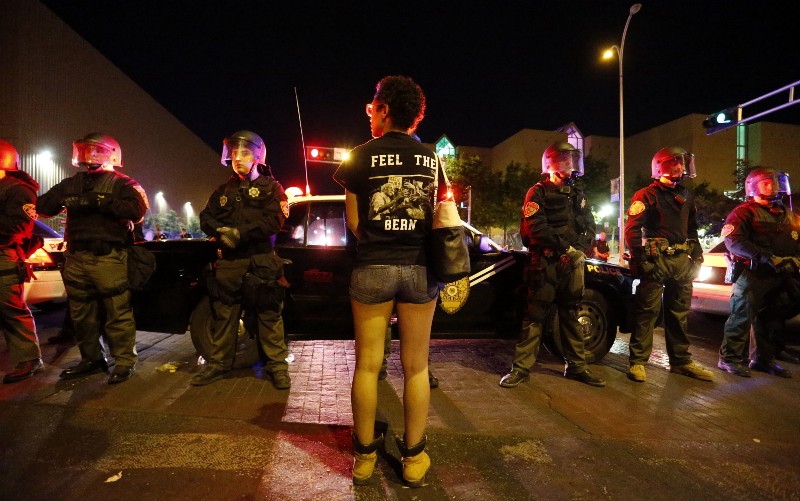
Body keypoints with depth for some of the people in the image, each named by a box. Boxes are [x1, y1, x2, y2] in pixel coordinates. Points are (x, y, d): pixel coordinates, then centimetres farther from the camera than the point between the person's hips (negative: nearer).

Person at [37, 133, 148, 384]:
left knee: (117, 312, -7)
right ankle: (92, 359, 27)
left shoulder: (122, 183, 2)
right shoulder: (71, 184, 20)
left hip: (108, 257, -7)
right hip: (76, 257, 7)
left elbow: (137, 210, -15)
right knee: (82, 313, 14)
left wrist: (100, 201, -21)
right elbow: (42, 205, 13)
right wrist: (66, 201, -8)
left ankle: (125, 360, 3)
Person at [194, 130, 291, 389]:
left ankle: (277, 365, 4)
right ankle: (218, 363, 24)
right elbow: (206, 218, 14)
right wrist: (222, 231, -8)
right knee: (223, 314, 10)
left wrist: (240, 233, -14)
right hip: (229, 262, 5)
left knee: (269, 315, -4)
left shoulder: (270, 187, 6)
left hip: (261, 262, -5)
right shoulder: (224, 190, 22)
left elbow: (274, 221, -8)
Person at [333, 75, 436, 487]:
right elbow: (438, 218, 11)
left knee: (367, 365, 9)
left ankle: (364, 455, 23)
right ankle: (414, 457, 23)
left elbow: (353, 223, 2)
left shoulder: (362, 155, 0)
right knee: (416, 367, 11)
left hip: (372, 268, -2)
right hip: (420, 268, 2)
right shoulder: (432, 159, 7)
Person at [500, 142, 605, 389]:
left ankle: (576, 366, 23)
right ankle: (521, 367, 0)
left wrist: (580, 248, -3)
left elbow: (589, 227, 16)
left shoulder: (578, 195, 20)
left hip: (573, 263, 6)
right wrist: (565, 247, -11)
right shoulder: (538, 192, 1)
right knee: (535, 314, -6)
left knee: (571, 313, 12)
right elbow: (536, 229, -12)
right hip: (546, 263, -6)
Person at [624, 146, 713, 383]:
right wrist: (639, 259, -18)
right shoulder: (647, 195, -4)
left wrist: (697, 255, 16)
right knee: (647, 311, -7)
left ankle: (681, 361, 25)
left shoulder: (686, 196, 19)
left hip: (681, 260, 8)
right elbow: (632, 229, -12)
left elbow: (691, 229, 26)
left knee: (680, 312, 13)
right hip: (656, 259, -7)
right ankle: (637, 361, 0)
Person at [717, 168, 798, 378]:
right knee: (743, 316, -10)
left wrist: (794, 260, 2)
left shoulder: (783, 214, 22)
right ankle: (729, 358, -3)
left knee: (767, 319, 14)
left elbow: (794, 243, 22)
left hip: (777, 276, 8)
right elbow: (734, 240, -17)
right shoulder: (744, 211, -4)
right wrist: (764, 256, -26)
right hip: (752, 274, -8)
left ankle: (763, 359, 25)